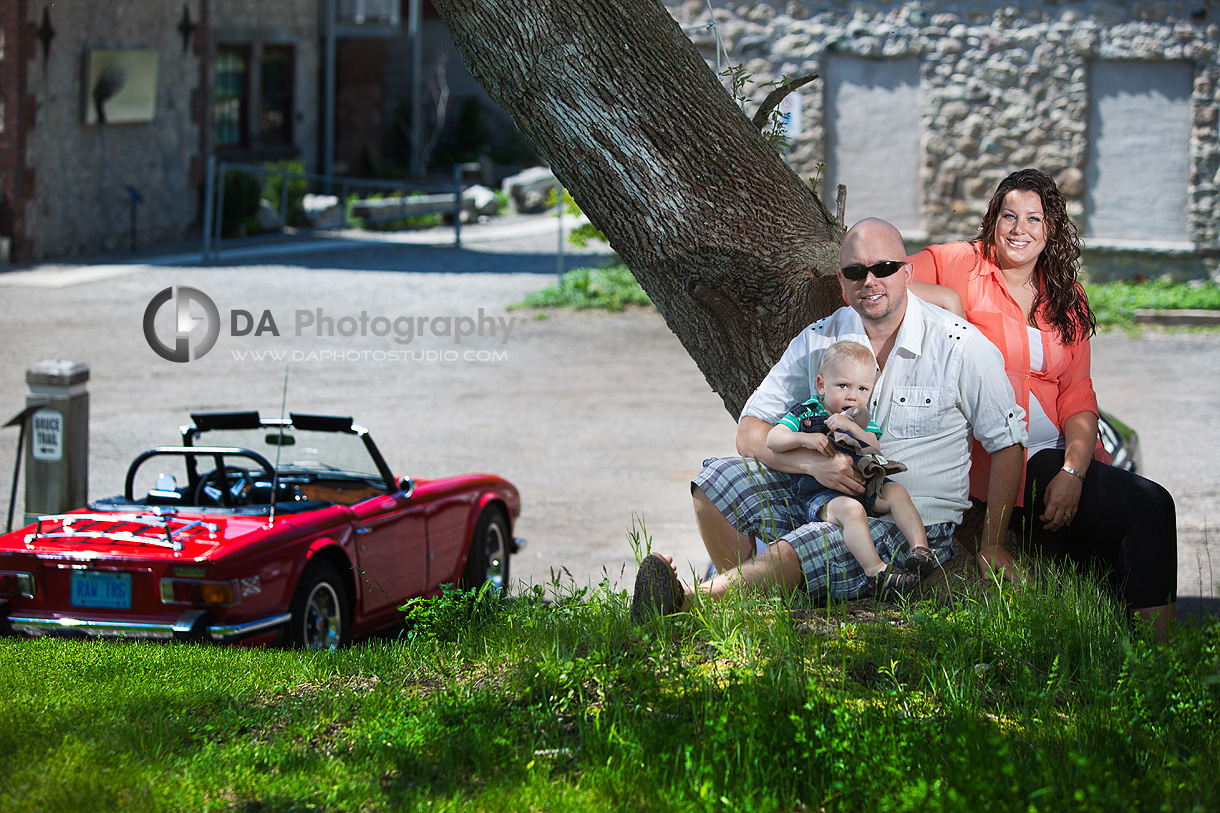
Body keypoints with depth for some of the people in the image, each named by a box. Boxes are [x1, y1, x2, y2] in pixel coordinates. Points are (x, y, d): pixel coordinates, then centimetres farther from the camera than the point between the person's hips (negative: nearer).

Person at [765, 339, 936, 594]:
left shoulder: (862, 419, 17)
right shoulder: (806, 413, 5)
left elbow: (875, 448, 0)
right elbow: (772, 439, -5)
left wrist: (852, 428, -16)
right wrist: (805, 438, -22)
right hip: (822, 494, -6)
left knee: (897, 492, -18)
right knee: (850, 509, -35)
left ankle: (921, 548, -23)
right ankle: (875, 571, -45)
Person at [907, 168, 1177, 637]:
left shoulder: (1066, 299, 18)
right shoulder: (960, 265, 4)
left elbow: (1078, 395, 10)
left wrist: (1073, 471, -7)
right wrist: (943, 297, -15)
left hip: (1057, 454, 5)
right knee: (1150, 507, -22)